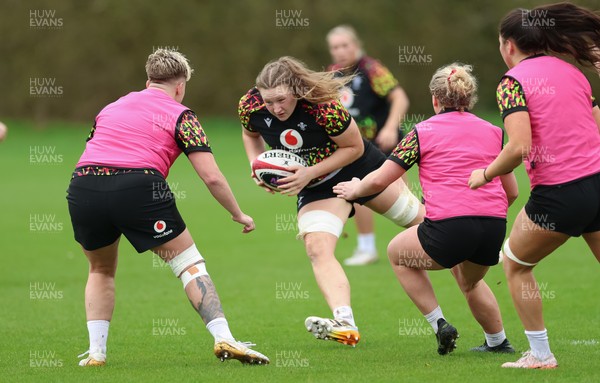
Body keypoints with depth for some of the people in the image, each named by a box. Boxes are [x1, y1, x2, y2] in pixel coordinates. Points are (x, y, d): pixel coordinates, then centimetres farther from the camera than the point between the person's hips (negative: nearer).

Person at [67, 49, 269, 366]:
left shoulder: (111, 107, 31)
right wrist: (238, 215, 24)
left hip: (82, 186, 4)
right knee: (189, 263, 8)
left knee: (101, 270, 27)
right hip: (138, 187, -4)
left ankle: (95, 351, 17)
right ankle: (223, 338, -4)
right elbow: (212, 177, 10)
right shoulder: (179, 115, 17)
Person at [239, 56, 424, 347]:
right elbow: (251, 134, 6)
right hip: (317, 190, 3)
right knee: (318, 250, -21)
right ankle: (345, 325, -34)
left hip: (361, 168, -3)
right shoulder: (250, 106, -21)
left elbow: (355, 147, -21)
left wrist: (310, 173, -29)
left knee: (418, 219, 17)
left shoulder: (324, 107, -36)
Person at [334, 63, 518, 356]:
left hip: (450, 226, -5)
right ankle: (498, 342, 39)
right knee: (469, 279, 36)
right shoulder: (493, 132, 16)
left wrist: (355, 190, 27)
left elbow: (379, 180, 7)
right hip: (494, 227, 5)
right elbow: (511, 192, 19)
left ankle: (439, 323, 15)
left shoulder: (424, 131, 7)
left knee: (398, 252, 25)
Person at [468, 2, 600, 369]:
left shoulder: (514, 81, -6)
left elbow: (520, 147, -18)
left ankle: (541, 353, 19)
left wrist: (485, 174, -3)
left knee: (516, 264, 18)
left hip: (559, 193, -5)